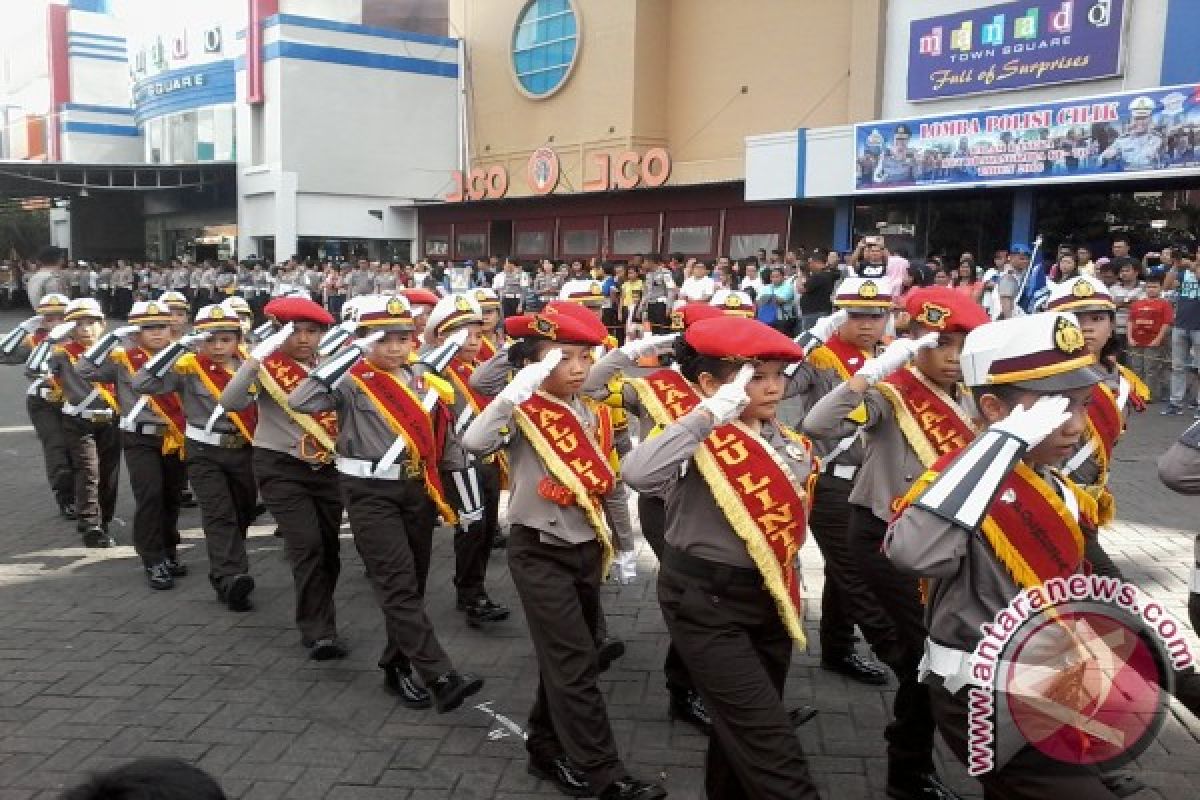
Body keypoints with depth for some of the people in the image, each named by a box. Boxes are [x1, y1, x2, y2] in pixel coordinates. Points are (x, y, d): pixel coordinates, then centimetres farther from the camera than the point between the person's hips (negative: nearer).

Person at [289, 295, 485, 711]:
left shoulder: (424, 380, 8)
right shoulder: (352, 381, -9)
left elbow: (440, 439, 15)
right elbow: (300, 401, -27)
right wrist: (346, 356, -28)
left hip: (418, 490, 6)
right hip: (370, 493, -6)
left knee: (412, 584, 12)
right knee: (398, 585, -11)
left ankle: (397, 665, 27)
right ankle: (441, 677, -14)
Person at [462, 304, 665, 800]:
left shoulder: (595, 415, 6)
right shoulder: (522, 412, -14)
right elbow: (474, 443, -35)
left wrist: (619, 545, 16)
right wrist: (520, 388, -37)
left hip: (587, 550, 7)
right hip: (539, 553, -7)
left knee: (565, 659, 16)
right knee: (575, 663, -6)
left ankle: (548, 749, 33)